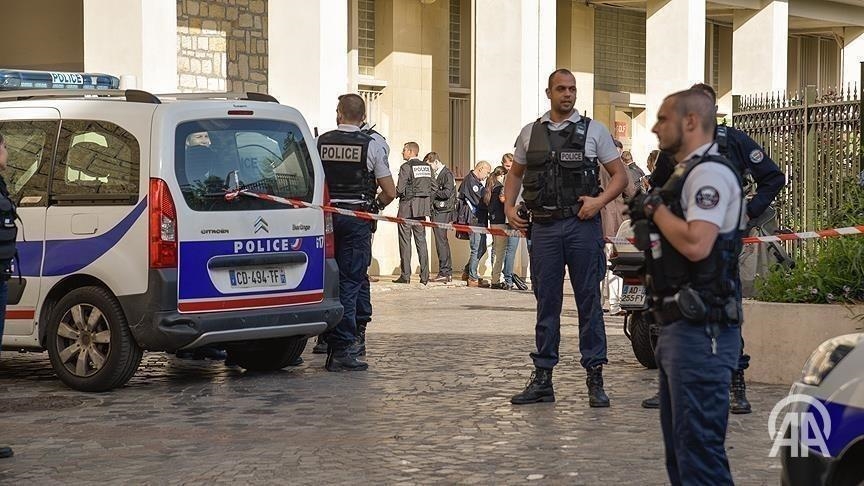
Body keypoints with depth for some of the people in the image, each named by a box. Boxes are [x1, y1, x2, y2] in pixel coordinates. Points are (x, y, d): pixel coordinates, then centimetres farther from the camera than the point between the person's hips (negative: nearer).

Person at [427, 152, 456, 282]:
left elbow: (447, 193, -18)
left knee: (441, 240, -9)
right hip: (436, 211, 10)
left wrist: (433, 192, -8)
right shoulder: (437, 174, 18)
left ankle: (444, 272, -8)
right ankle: (447, 272, 16)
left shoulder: (447, 174, -9)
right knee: (442, 241, 11)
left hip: (442, 211, -10)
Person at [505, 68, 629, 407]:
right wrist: (509, 206, 8)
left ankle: (595, 379, 5)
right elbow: (515, 174, 24)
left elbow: (620, 175, 5)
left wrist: (599, 201, -11)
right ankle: (542, 379, 13)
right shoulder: (530, 133, 12)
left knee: (589, 302, -1)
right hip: (543, 227, 3)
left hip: (582, 224, -2)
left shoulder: (593, 130, 4)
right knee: (546, 303, 7)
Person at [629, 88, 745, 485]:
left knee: (699, 449, -11)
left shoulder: (711, 172, -13)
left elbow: (696, 244, -27)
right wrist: (647, 226, 11)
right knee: (679, 447, 16)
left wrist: (655, 208, -13)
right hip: (678, 328, 11)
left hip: (701, 330, -11)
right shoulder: (688, 173, 20)